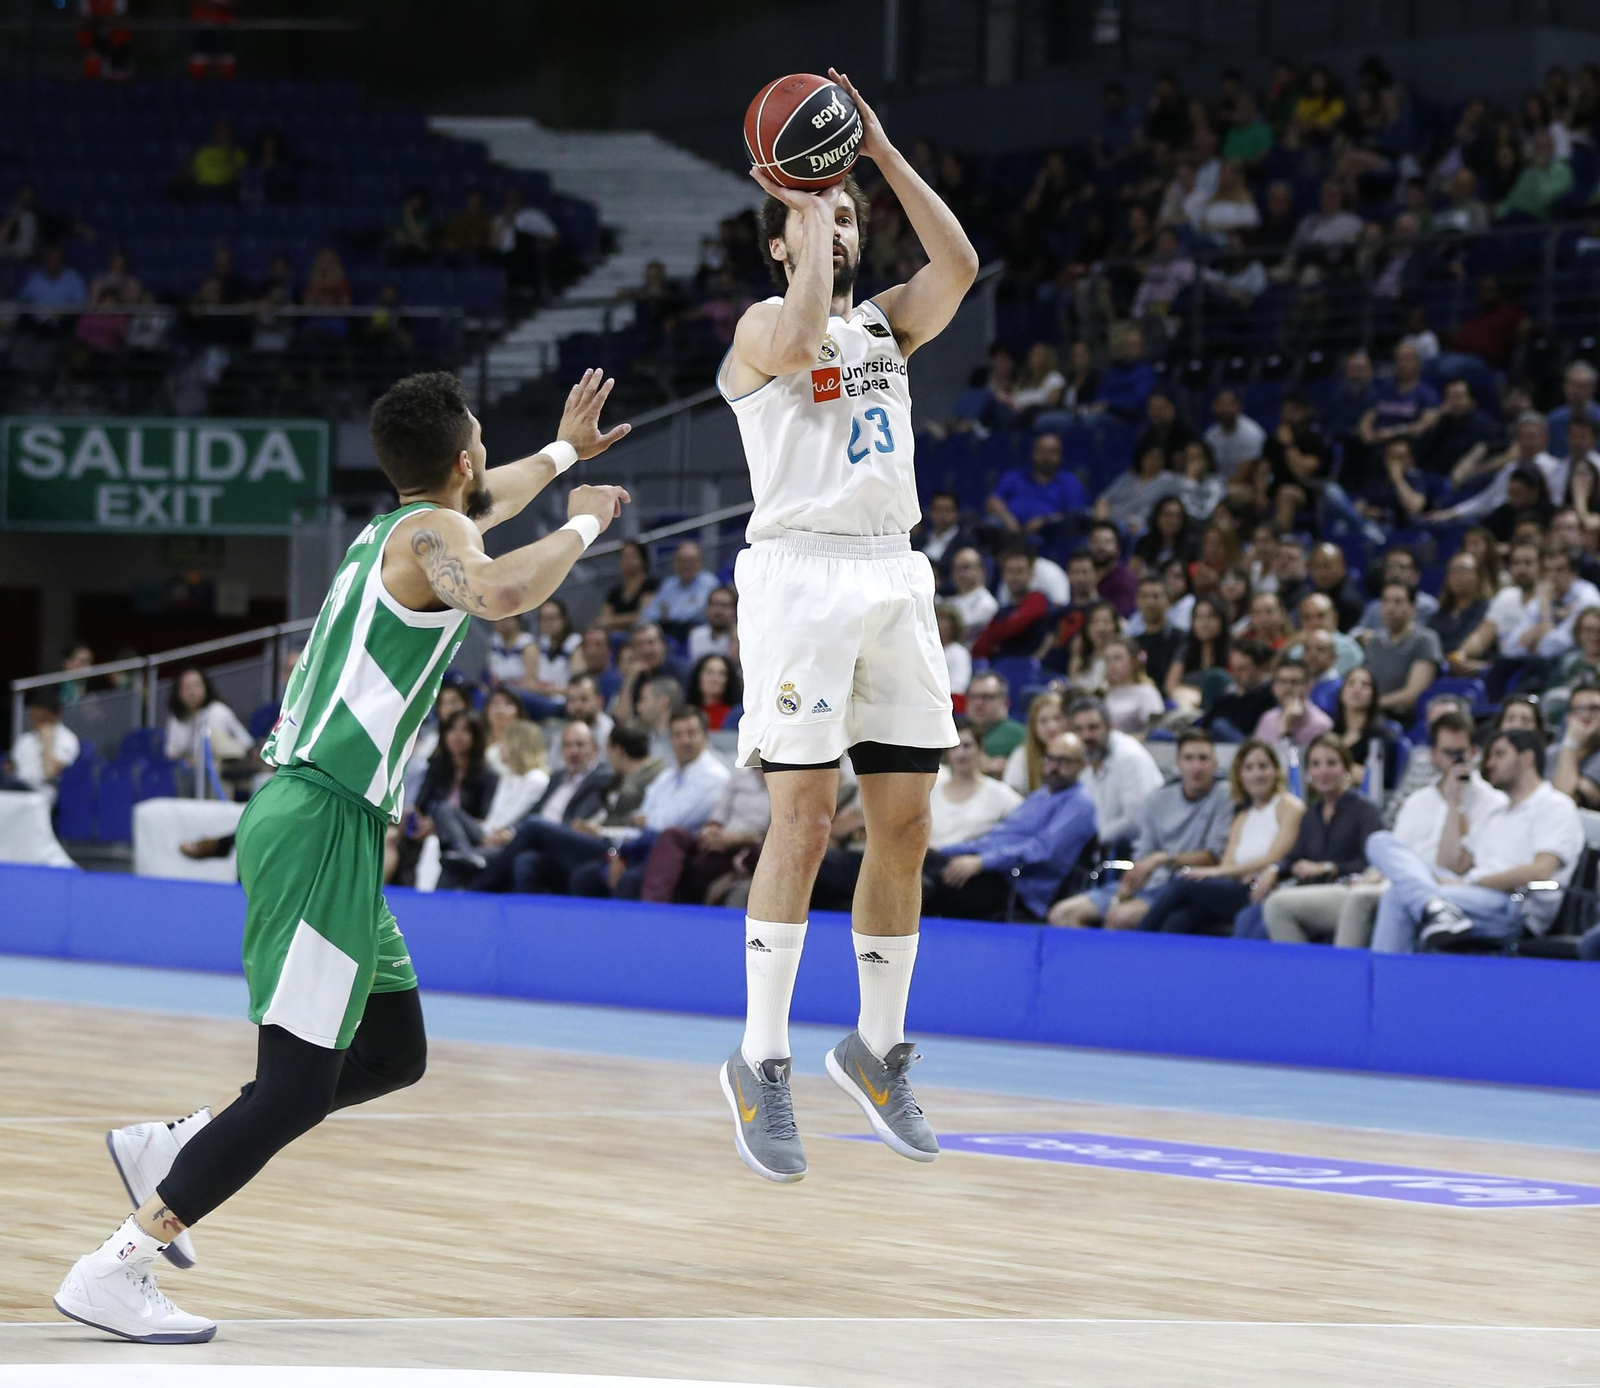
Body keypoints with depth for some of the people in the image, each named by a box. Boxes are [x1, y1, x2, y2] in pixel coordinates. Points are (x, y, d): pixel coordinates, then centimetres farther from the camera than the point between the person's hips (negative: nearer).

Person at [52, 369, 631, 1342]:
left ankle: (171, 1149, 19)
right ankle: (115, 1272, -13)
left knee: (394, 1053, 17)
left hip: (314, 817, 10)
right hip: (322, 826, -10)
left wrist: (564, 452, 55)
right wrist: (582, 527, -15)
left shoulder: (394, 528, 18)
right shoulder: (432, 533, -9)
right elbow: (499, 592, -33)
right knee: (298, 1089, -12)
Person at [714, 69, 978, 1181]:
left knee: (904, 825, 5)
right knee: (804, 822, -10)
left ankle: (879, 1048, 18)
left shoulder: (887, 325, 17)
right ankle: (763, 1061, -5)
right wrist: (805, 210, -12)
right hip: (803, 577, -6)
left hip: (894, 579, 6)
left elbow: (958, 266, -2)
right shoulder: (765, 326, 1)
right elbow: (801, 338, -23)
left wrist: (881, 153, -3)